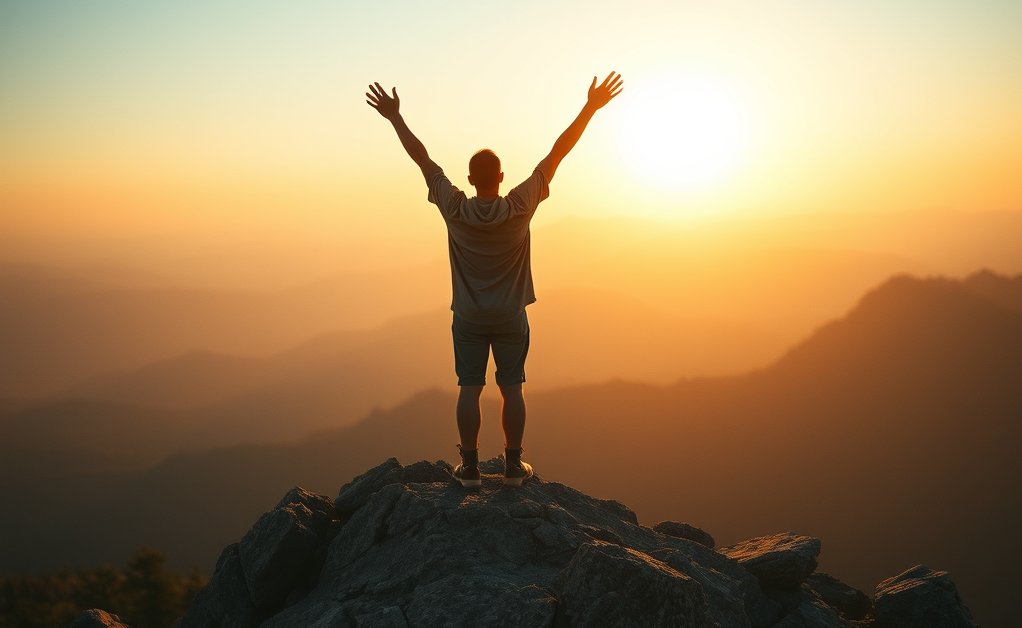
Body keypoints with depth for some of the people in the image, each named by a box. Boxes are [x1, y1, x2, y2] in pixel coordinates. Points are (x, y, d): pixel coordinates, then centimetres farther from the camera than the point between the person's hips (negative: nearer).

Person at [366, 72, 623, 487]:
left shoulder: (454, 209, -15)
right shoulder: (520, 207, -16)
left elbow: (422, 159, -6)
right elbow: (557, 154, -13)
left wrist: (395, 117, 3)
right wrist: (591, 108, -10)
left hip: (468, 318, 0)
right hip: (511, 317, 0)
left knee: (469, 390, 4)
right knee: (512, 389, 7)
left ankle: (470, 467, 8)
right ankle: (514, 465, 12)